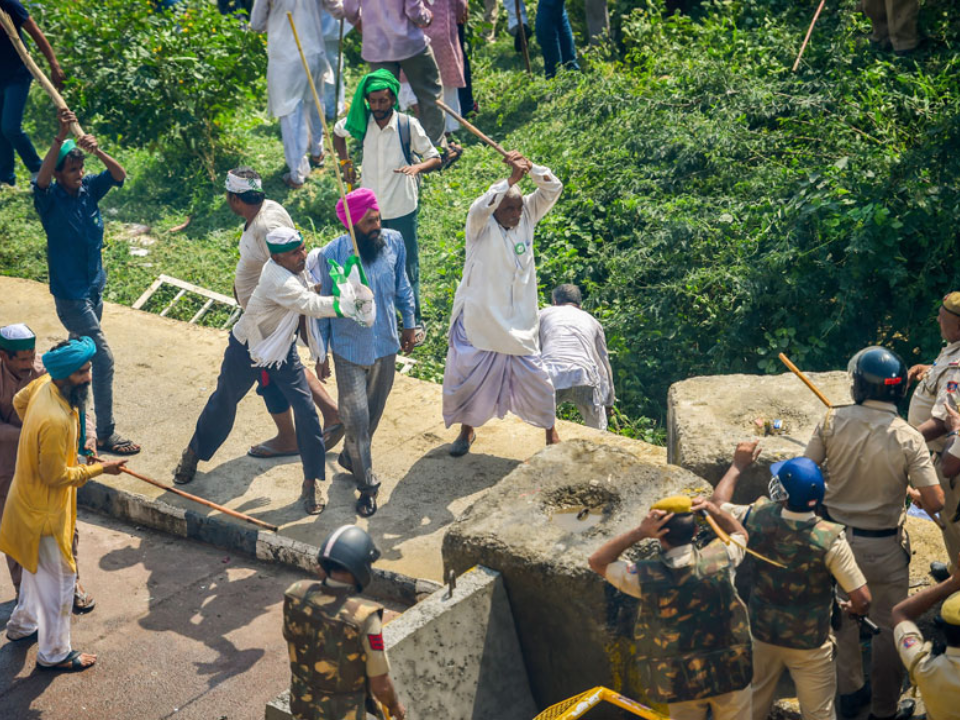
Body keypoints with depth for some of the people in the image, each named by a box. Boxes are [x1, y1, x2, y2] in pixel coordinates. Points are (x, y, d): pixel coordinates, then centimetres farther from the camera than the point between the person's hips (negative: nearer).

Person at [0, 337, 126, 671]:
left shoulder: (45, 384, -10)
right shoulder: (56, 422, -37)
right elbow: (55, 476, -27)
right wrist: (100, 468, -17)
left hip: (31, 497, 9)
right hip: (44, 509, -9)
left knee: (37, 566, 29)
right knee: (59, 577, 7)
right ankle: (54, 653, 23)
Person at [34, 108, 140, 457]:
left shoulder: (89, 189, -4)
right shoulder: (50, 200, -19)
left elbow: (120, 175, -15)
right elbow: (41, 180, -40)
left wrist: (98, 151, -34)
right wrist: (61, 137, -50)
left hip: (94, 287, 7)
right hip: (71, 294, -7)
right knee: (104, 359, -9)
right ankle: (106, 435, -1)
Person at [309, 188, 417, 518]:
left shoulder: (393, 242, -11)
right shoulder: (331, 255, -21)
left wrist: (408, 323, 17)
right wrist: (321, 353, -4)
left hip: (385, 345, 4)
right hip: (349, 350, -4)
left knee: (374, 411, 20)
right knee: (356, 418, 1)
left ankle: (351, 457, 47)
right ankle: (367, 484, 20)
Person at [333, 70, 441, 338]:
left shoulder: (408, 125, -13)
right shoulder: (361, 122, -4)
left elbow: (435, 158, -8)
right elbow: (338, 133, 18)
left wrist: (417, 167, -28)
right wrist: (346, 162, 8)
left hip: (402, 209, -3)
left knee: (408, 267, 6)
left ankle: (415, 322, 20)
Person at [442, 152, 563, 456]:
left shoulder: (527, 216, 0)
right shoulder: (480, 225, -11)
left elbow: (553, 188, -8)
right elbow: (481, 207, -34)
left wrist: (530, 167, -23)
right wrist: (512, 178, -38)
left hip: (519, 323, 2)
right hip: (478, 320, -2)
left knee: (534, 378, 7)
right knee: (469, 377, 9)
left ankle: (552, 436, 25)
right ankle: (467, 429, 34)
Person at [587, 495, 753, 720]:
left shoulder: (646, 576, -19)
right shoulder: (719, 558, -13)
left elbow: (597, 561, -4)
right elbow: (740, 534, 10)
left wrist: (639, 532, -16)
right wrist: (713, 510, -6)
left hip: (682, 682, -1)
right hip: (730, 674, 1)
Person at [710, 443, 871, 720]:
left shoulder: (758, 518, -22)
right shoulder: (830, 539, -28)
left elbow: (718, 502, 0)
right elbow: (862, 599, -24)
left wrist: (738, 465, 13)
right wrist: (855, 610, 0)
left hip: (762, 634, 3)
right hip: (809, 644, -3)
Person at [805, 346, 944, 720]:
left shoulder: (833, 420, -14)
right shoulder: (907, 438, -19)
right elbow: (935, 502, -19)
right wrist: (908, 490, 2)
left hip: (836, 536, 3)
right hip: (883, 548, -3)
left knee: (844, 616, 24)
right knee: (889, 627, 16)